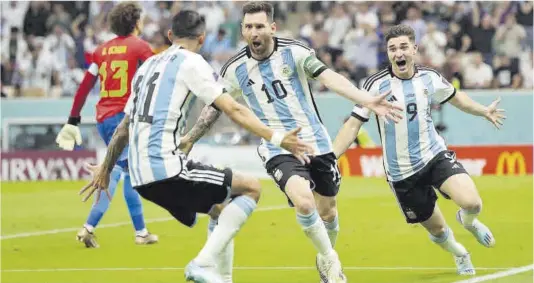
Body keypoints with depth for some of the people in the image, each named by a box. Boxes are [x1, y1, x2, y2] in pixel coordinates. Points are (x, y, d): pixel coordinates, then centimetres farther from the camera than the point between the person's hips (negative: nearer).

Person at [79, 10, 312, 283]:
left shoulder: (148, 65, 21)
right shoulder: (191, 63, -1)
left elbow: (124, 128, 28)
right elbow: (234, 110, -10)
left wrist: (105, 169, 37)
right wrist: (277, 138, -12)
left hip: (140, 177, 8)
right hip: (167, 168, -8)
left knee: (221, 208, 24)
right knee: (251, 188, -1)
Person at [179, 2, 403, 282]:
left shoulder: (293, 51, -10)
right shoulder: (235, 69, -4)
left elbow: (330, 78, -19)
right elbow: (215, 104, 11)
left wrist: (368, 100, -32)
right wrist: (188, 138, 10)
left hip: (316, 142, 1)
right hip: (279, 149, -1)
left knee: (327, 211, 12)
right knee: (303, 201, -26)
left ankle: (326, 260, 44)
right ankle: (331, 259, -2)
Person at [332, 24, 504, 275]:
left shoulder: (429, 78, -4)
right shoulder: (377, 85, -13)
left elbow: (455, 97, 19)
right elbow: (353, 124, -11)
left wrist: (483, 111, 24)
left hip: (435, 156, 1)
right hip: (401, 172, -1)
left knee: (472, 203, -22)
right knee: (437, 230, 7)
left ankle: (468, 220, 16)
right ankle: (460, 254, 43)